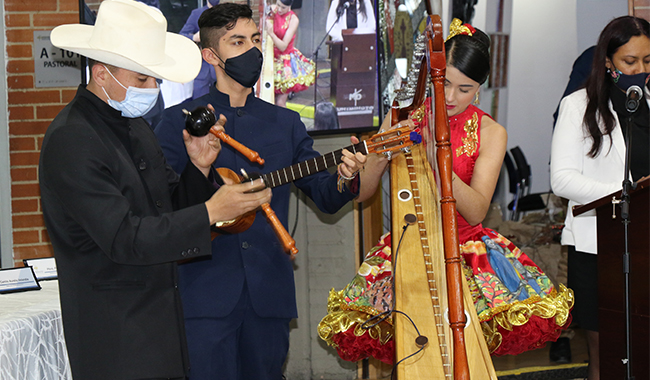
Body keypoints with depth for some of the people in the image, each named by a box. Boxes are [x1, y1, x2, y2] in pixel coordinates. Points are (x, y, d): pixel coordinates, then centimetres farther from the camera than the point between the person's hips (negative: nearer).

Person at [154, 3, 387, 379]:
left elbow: (325, 195, 10)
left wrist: (344, 179, -13)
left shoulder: (285, 123, 15)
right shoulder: (181, 120, 4)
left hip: (269, 290, 3)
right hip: (204, 290, -3)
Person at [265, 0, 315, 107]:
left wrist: (271, 33, -31)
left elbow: (283, 47, -17)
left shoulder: (293, 20, -13)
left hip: (286, 60, -4)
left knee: (280, 103, -7)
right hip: (271, 58, 4)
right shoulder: (272, 11, -2)